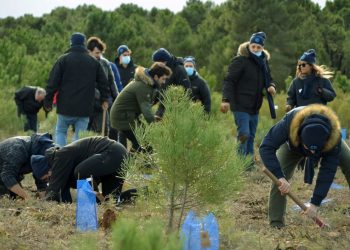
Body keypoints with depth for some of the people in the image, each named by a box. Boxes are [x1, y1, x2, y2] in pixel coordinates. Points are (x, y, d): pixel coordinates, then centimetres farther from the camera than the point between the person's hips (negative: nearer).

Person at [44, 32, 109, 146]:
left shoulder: (63, 59, -2)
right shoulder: (94, 62, 7)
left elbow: (53, 82, -4)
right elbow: (103, 82, 13)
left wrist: (48, 101, 3)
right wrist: (105, 99, 26)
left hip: (66, 106, -1)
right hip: (85, 107, 2)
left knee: (60, 131, 13)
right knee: (80, 135, 6)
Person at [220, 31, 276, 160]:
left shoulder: (263, 61, 13)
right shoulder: (240, 60, -10)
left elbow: (268, 79, 24)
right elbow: (229, 80, -14)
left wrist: (271, 86, -2)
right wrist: (226, 100, -26)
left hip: (255, 107, 7)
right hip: (241, 106, -7)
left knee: (251, 137, 10)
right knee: (244, 135, -15)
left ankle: (250, 165, 16)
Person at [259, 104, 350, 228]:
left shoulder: (334, 137, -43)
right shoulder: (289, 123, -47)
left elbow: (327, 172, -37)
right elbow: (266, 148, -45)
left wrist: (315, 203, -38)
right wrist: (280, 177, -55)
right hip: (293, 145, -1)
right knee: (280, 177, -24)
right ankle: (276, 223, -17)